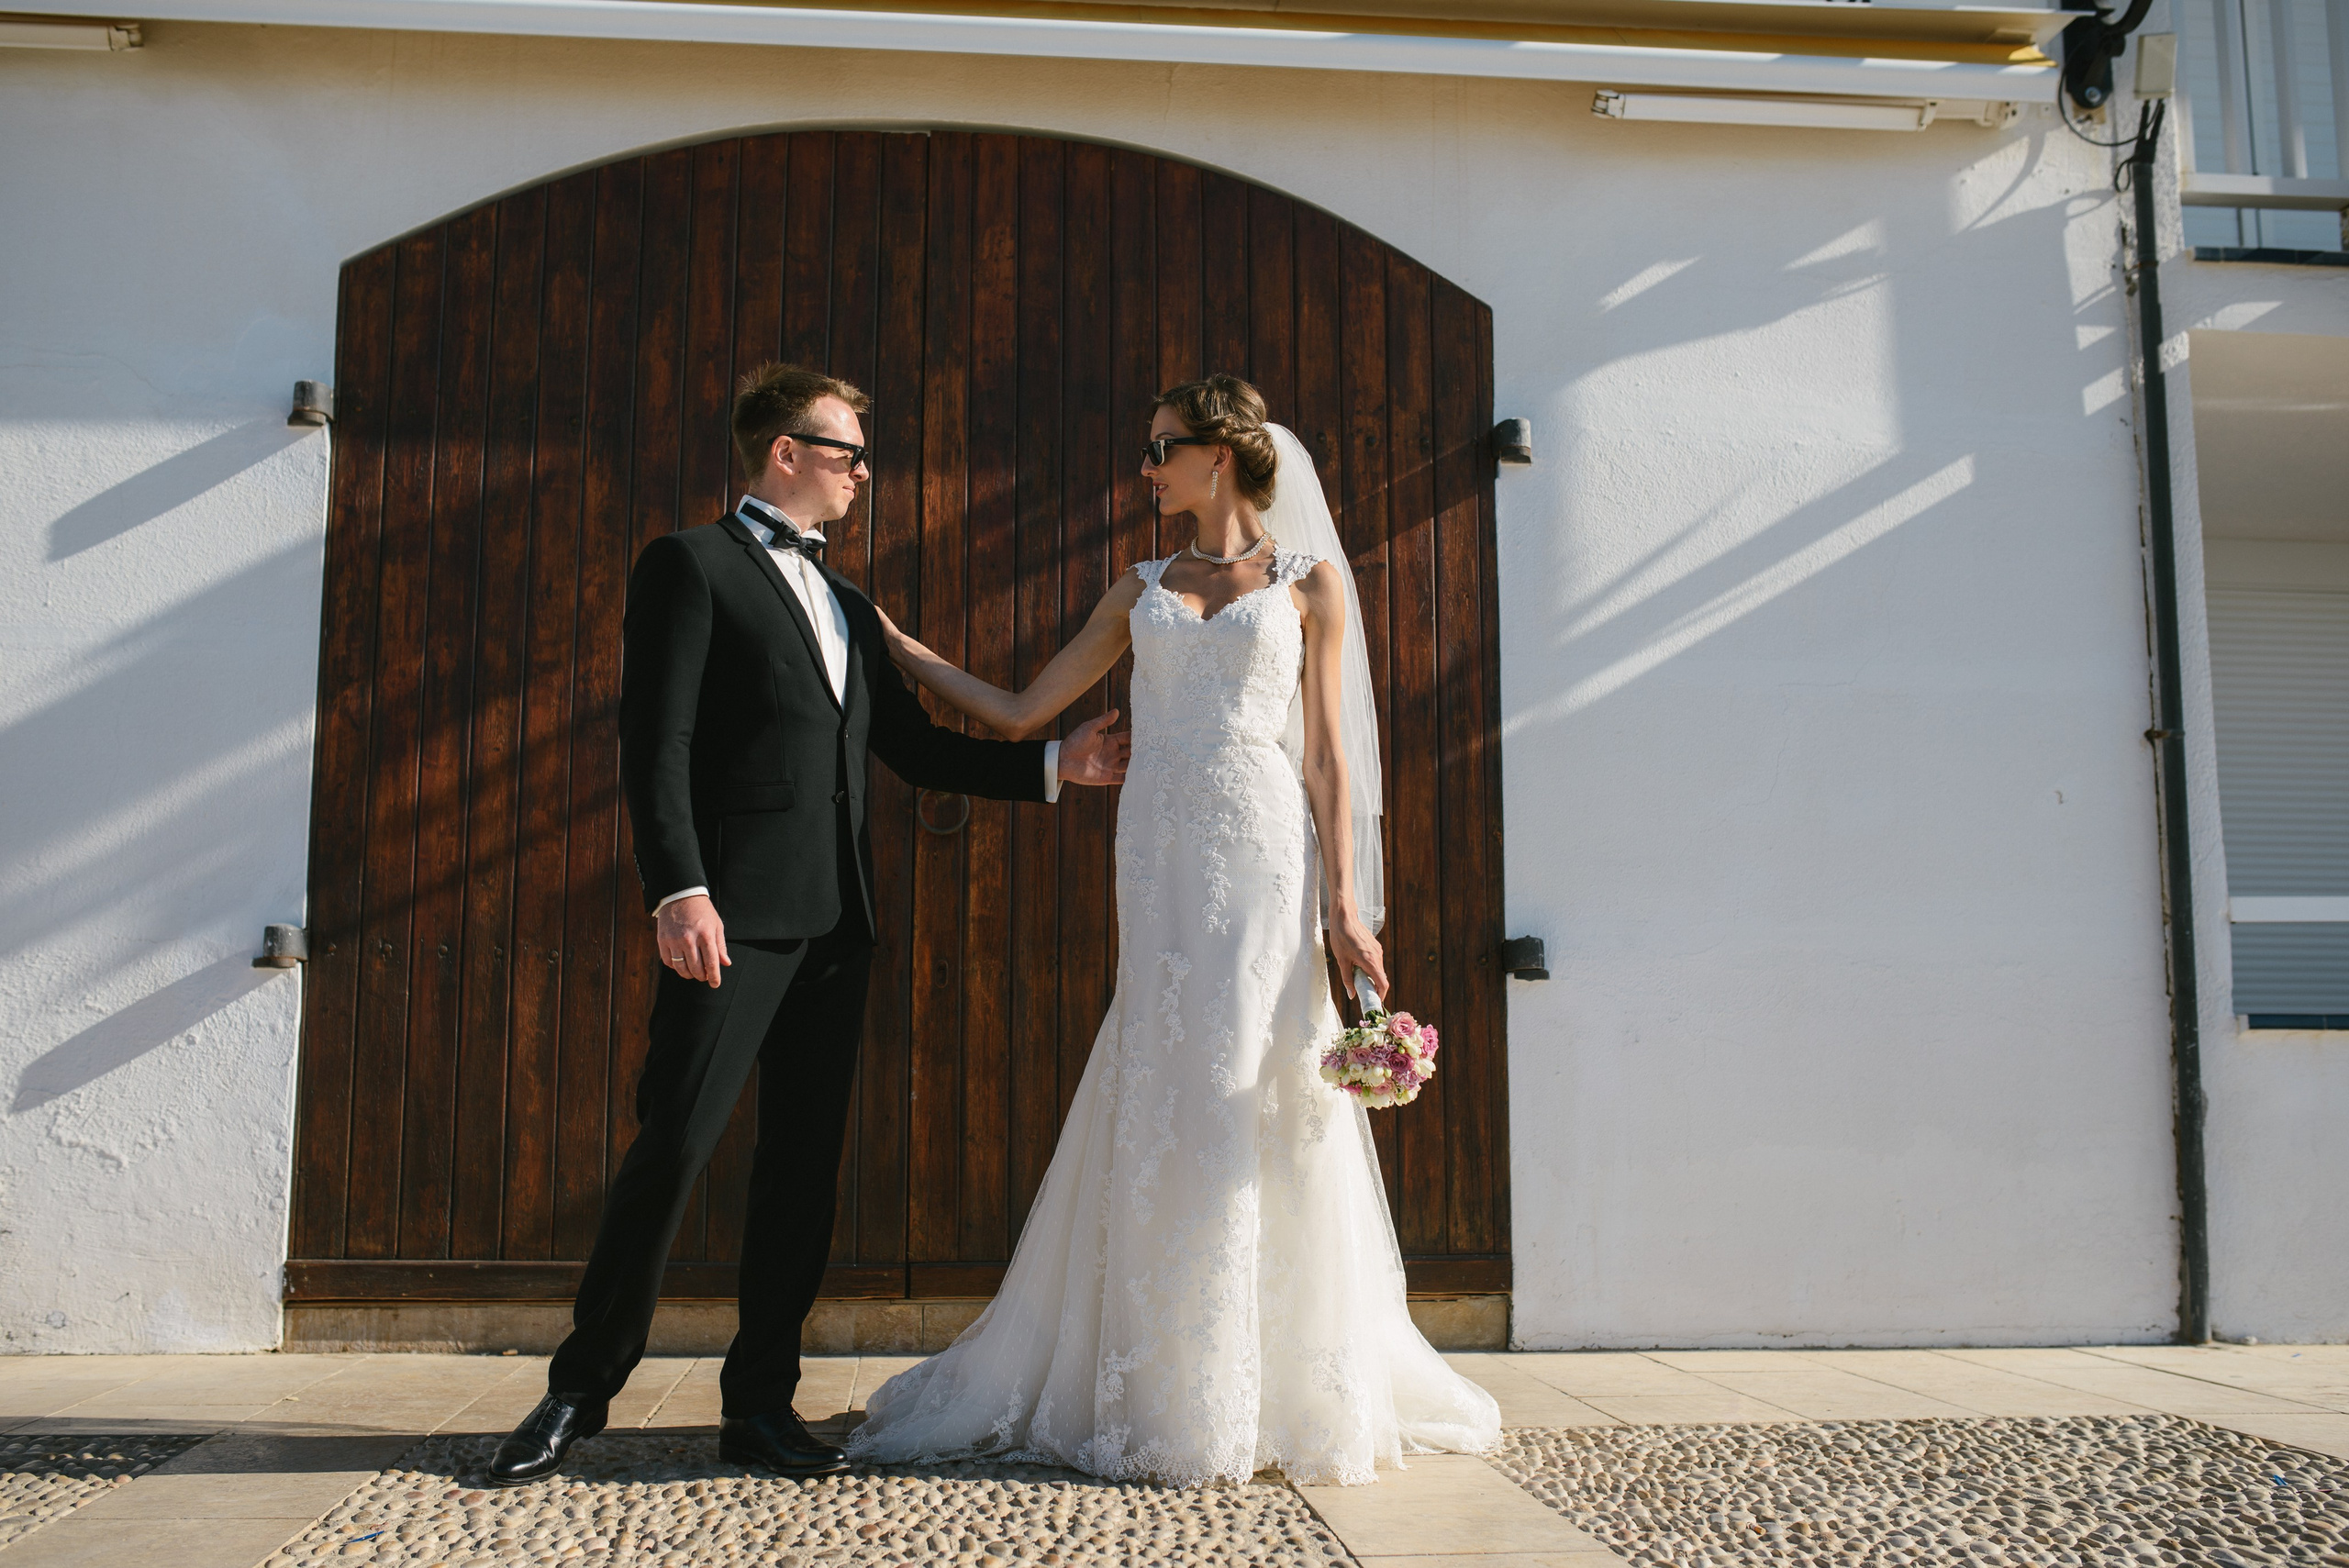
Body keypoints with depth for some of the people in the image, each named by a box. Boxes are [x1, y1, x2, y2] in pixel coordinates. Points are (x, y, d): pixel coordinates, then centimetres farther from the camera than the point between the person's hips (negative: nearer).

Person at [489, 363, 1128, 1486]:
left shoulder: (843, 600, 22)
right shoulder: (690, 565, 0)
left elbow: (912, 747, 22)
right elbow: (654, 747, -10)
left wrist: (1055, 766, 15)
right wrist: (679, 894, -21)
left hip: (835, 924, 7)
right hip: (736, 914, -7)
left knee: (805, 1160, 7)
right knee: (674, 1145, -7)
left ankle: (760, 1403, 16)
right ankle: (581, 1391, 8)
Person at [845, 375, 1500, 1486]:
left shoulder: (1308, 581, 9)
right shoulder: (1141, 590, 18)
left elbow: (1327, 757, 4)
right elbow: (1021, 714, 18)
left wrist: (1346, 906, -5)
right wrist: (892, 644, 17)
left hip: (1264, 859, -3)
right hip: (1161, 862, 3)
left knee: (1260, 1109, -2)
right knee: (1165, 1117, 2)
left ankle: (1295, 1394, 12)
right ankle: (1169, 1396, 13)